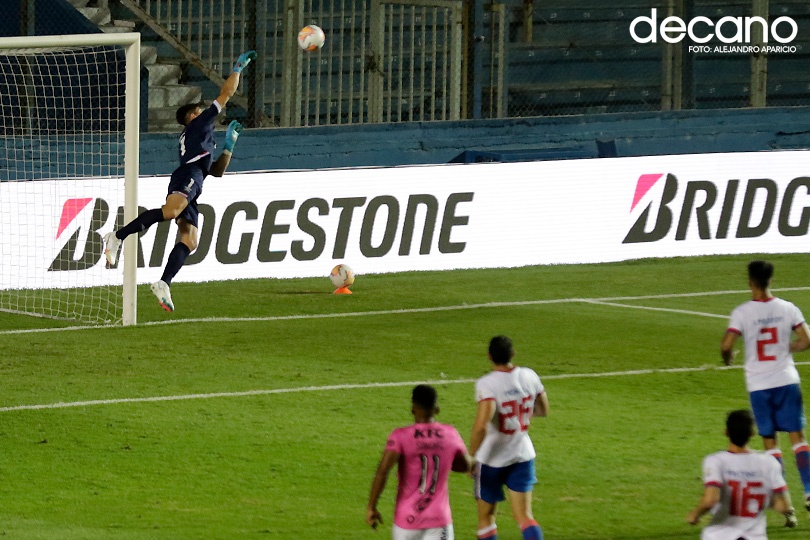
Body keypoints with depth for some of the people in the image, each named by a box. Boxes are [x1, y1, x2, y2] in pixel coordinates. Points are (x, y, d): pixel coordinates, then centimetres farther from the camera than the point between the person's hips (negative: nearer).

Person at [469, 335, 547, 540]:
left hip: (492, 458, -4)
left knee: (486, 517, 14)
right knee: (524, 517, 4)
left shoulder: (487, 384, -21)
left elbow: (481, 425, -33)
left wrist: (470, 456, -21)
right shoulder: (529, 377, -4)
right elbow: (543, 410, 12)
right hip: (523, 455, 4)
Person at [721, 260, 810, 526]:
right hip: (786, 380, 1)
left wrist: (728, 358, 8)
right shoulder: (787, 309, -2)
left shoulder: (742, 313, -9)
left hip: (758, 385, -1)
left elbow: (726, 345, -15)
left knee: (770, 442, 6)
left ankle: (785, 503, 0)